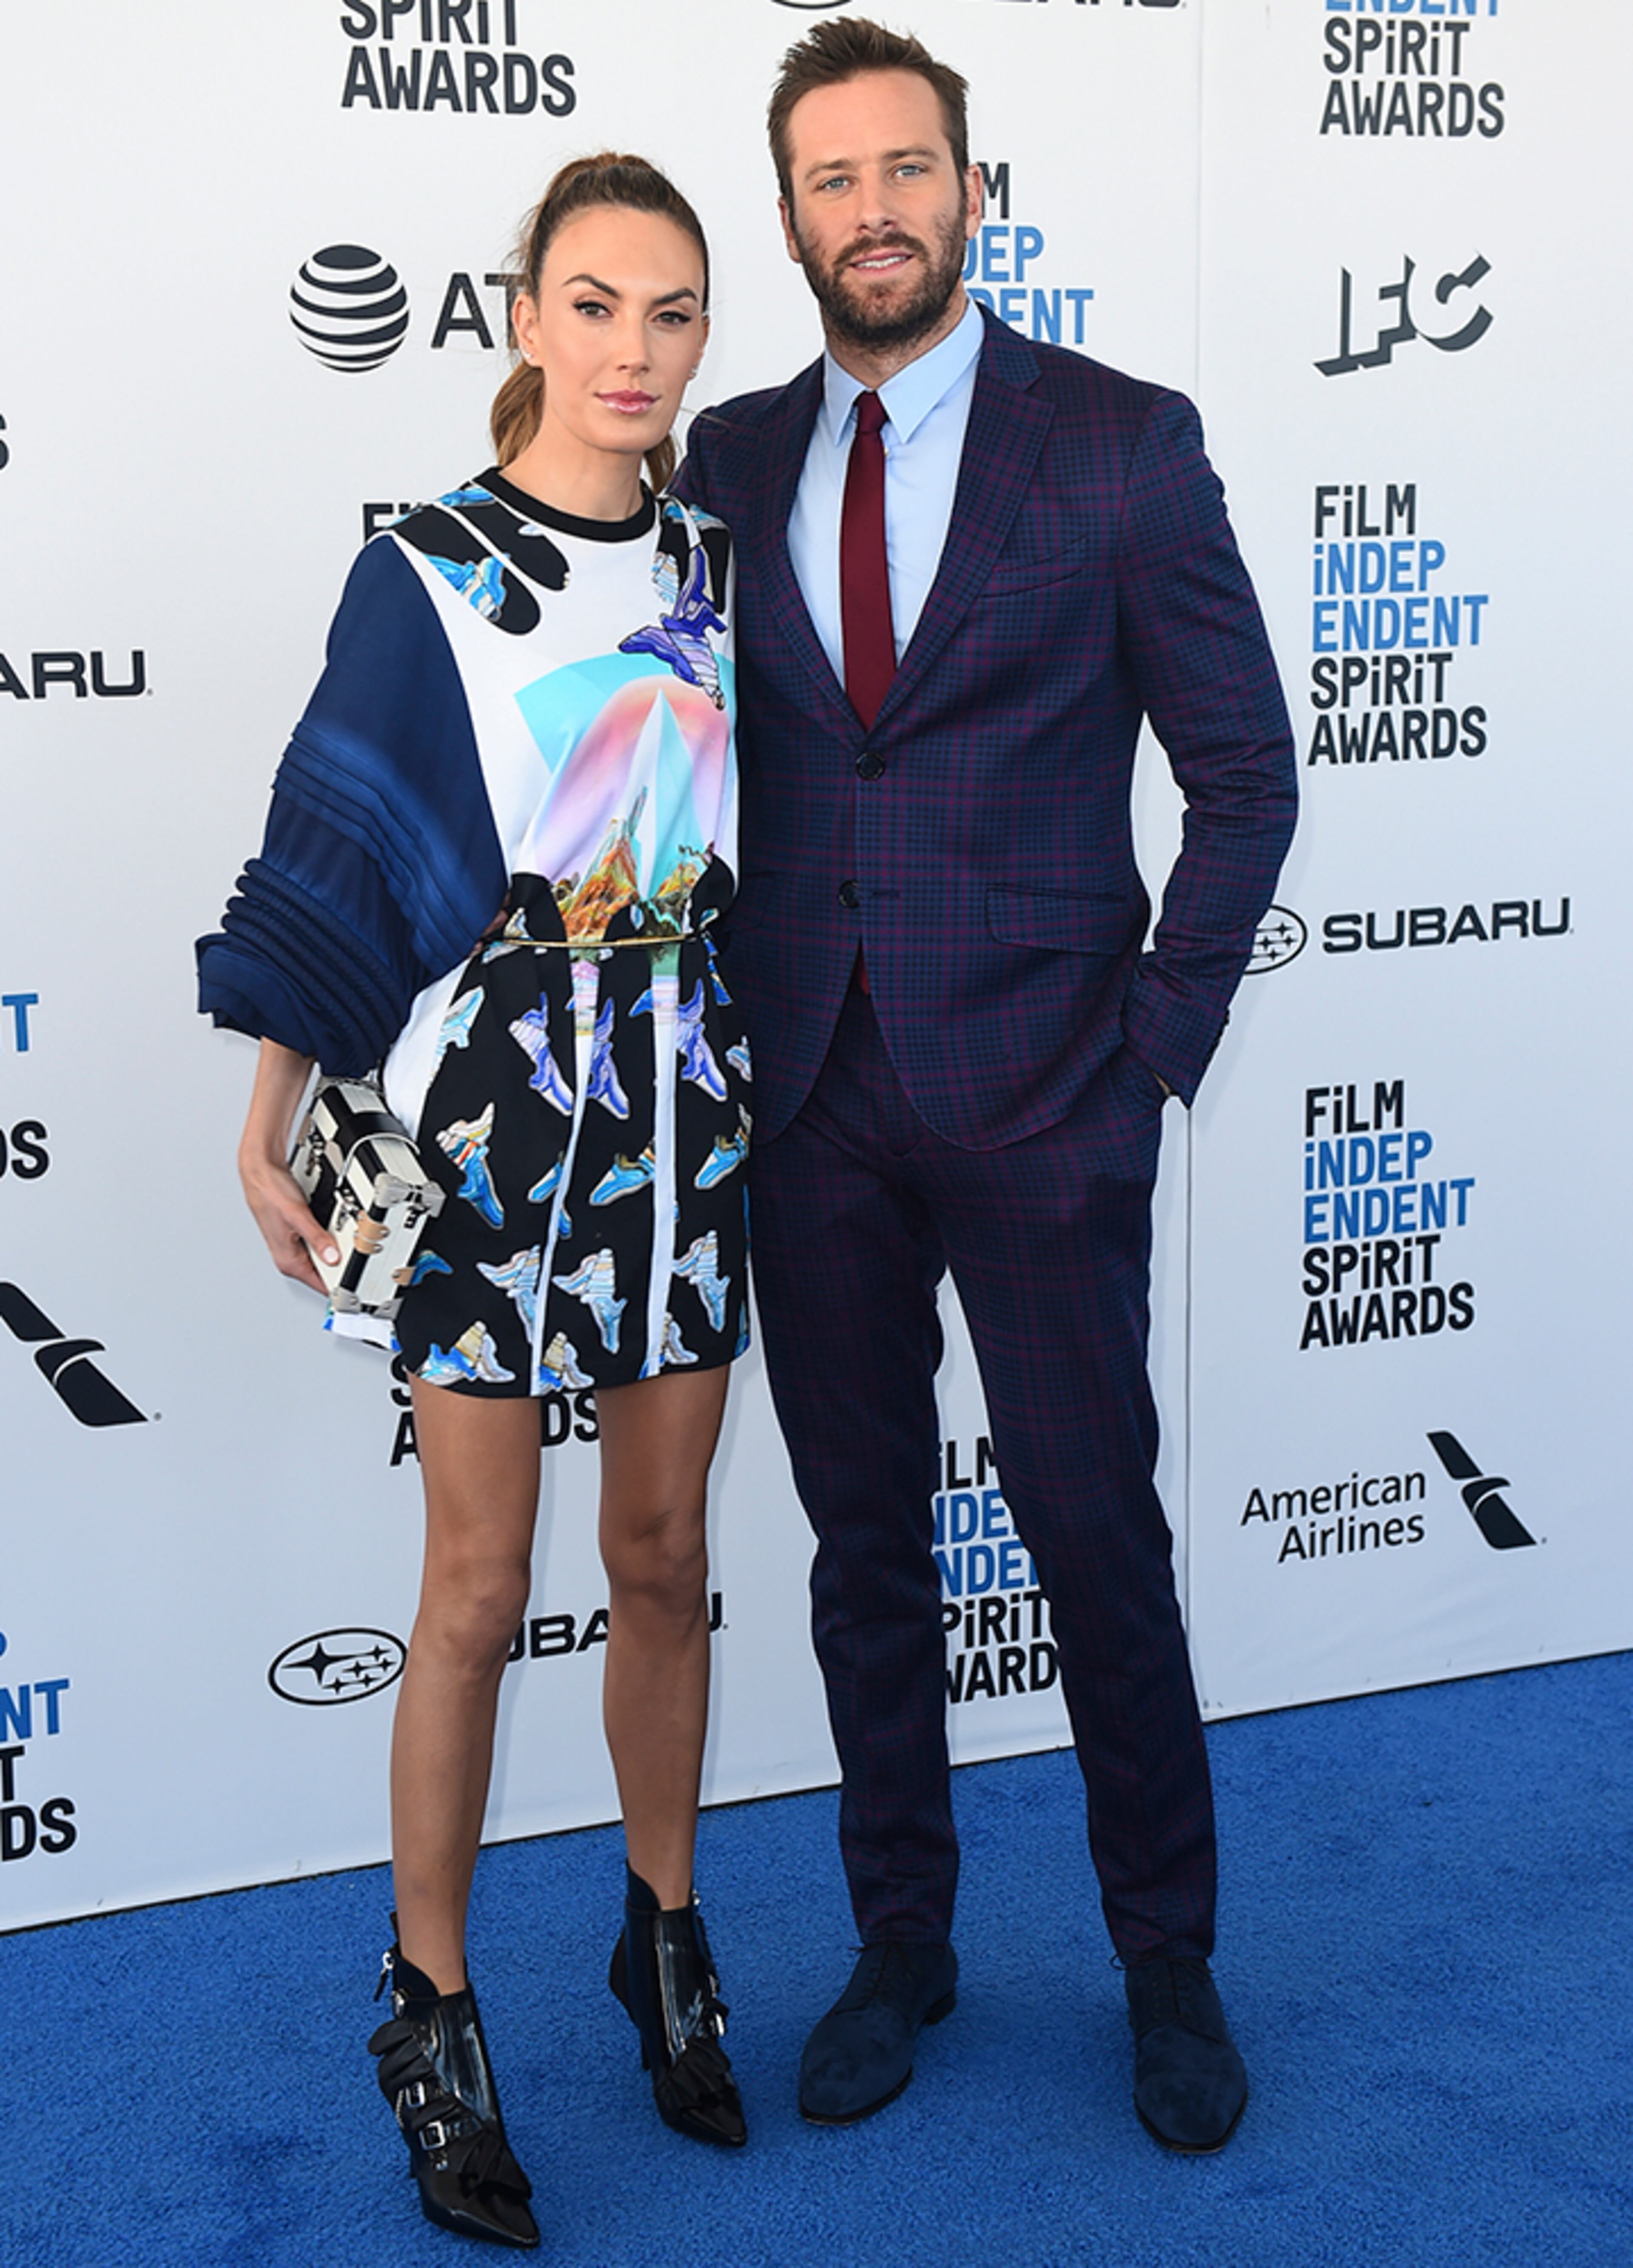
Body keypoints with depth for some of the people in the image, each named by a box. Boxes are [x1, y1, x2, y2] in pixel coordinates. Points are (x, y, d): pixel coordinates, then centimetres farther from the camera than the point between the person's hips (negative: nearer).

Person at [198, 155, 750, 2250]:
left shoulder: (718, 566, 8)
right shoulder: (427, 571, -5)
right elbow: (342, 861, -5)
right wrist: (269, 1127, -8)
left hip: (688, 1100, 4)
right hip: (495, 1105, -4)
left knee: (663, 1559, 13)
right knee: (477, 1594, 2)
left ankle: (665, 1939, 31)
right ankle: (431, 2020, 17)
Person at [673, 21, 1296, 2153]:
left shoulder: (1119, 442, -3)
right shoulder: (731, 458, 7)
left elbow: (1245, 767, -1)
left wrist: (1160, 1043, -6)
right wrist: (728, 1026, 4)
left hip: (1036, 1095, -3)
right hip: (807, 1095, 3)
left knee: (1097, 1536, 5)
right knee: (863, 1540, 13)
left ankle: (1168, 1965, 25)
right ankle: (901, 1944, 30)